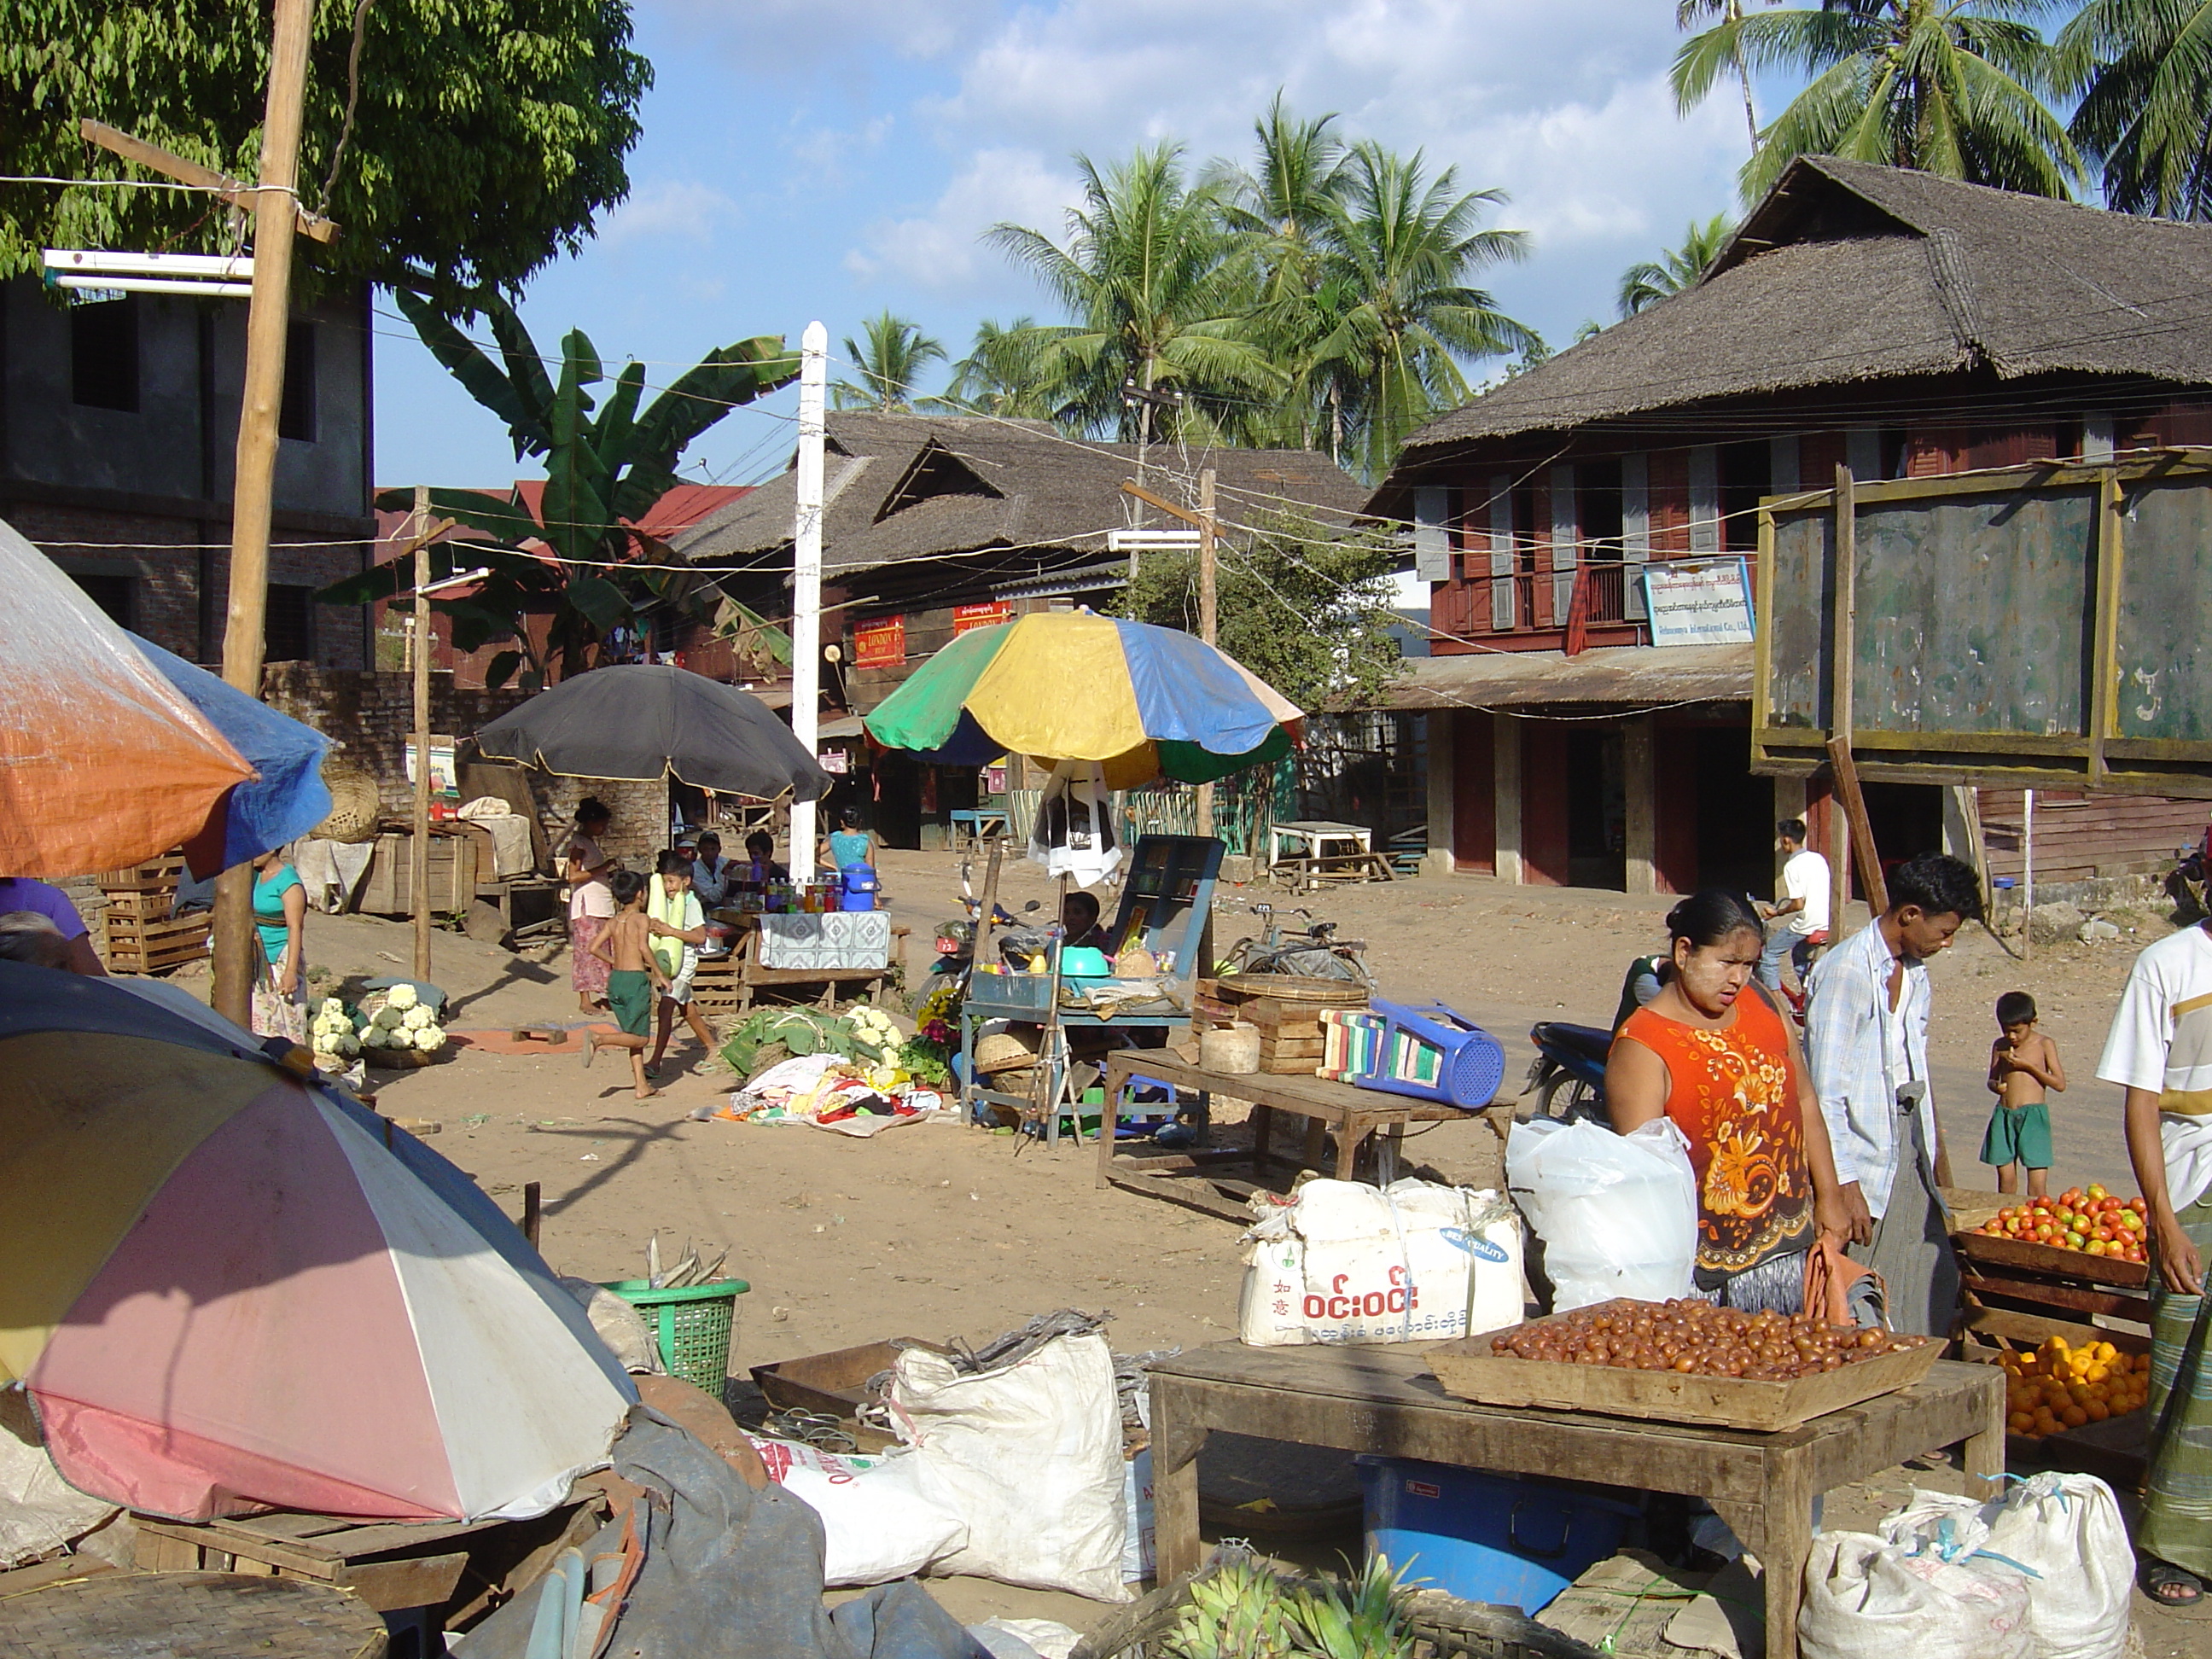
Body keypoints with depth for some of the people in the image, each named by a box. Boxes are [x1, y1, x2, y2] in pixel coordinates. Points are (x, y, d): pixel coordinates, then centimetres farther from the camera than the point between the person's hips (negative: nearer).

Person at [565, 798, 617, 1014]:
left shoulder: (591, 842, 19)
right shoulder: (578, 843, -9)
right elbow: (574, 876, -19)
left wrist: (611, 873, 11)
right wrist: (602, 869, -19)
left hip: (602, 905, 9)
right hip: (586, 907, -9)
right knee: (587, 950, -8)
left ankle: (603, 996, 11)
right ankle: (585, 999, -7)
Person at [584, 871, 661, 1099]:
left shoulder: (613, 921, 10)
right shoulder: (642, 919, -7)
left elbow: (594, 947, 5)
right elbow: (643, 947, -21)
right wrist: (658, 973, -14)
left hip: (615, 979, 7)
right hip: (636, 979, -7)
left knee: (634, 1035, 15)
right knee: (640, 1037, 0)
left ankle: (642, 1086, 13)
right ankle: (598, 1039, -22)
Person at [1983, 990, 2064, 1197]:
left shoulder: (2044, 1045, 0)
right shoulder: (2000, 1046, 9)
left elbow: (2060, 1084, -4)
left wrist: (2028, 1066, -12)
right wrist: (1996, 1086, -6)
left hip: (2033, 1115, -3)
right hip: (2004, 1115, 3)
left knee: (2037, 1184, -7)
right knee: (2006, 1177, 3)